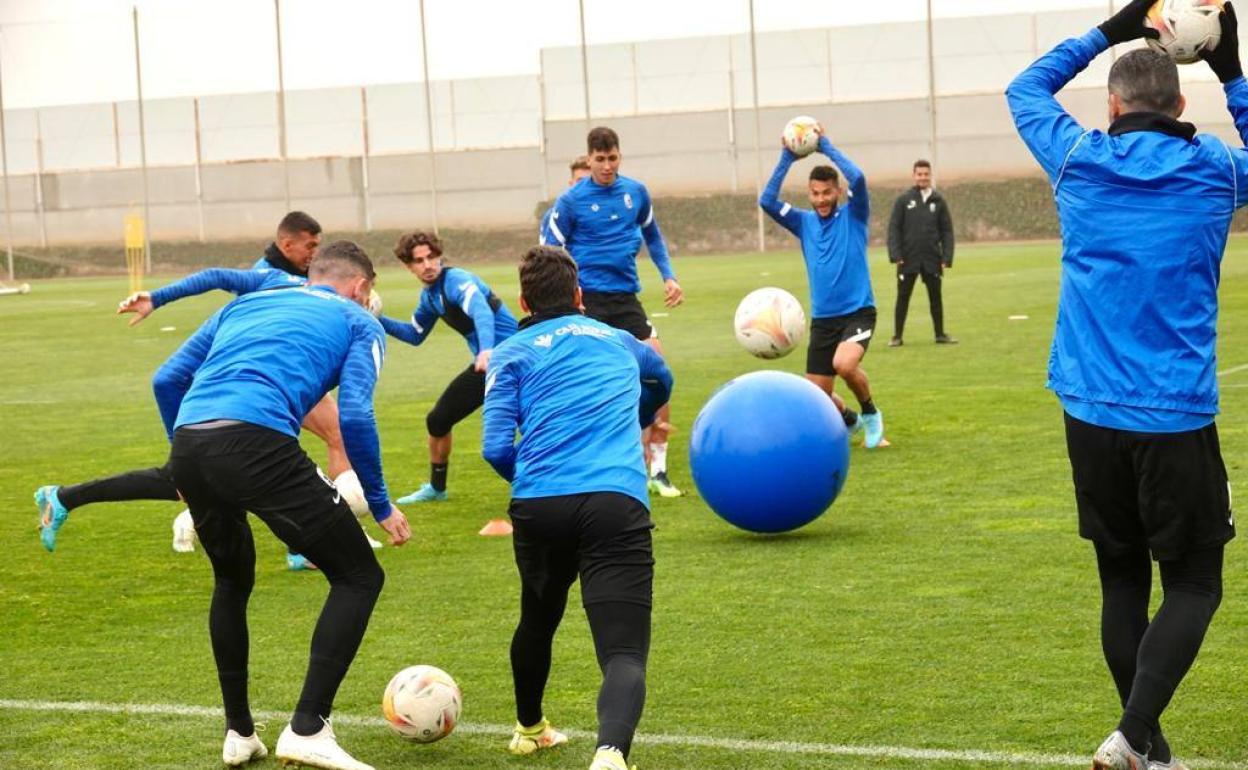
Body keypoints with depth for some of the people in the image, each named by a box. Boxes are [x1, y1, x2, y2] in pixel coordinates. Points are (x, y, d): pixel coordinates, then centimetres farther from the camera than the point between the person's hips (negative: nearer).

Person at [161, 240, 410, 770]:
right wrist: (381, 506, 10)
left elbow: (169, 380, 27)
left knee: (232, 581, 30)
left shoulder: (244, 304, 33)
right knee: (358, 577, 7)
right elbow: (354, 416, 1)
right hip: (257, 442, -6)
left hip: (188, 444, 6)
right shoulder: (358, 323, 18)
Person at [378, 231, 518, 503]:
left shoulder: (456, 280, -19)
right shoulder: (429, 295, 8)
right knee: (438, 420, 15)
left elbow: (482, 312, -39)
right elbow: (415, 335, 25)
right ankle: (435, 488, 35)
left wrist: (487, 350, -57)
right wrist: (379, 321, 11)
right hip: (483, 363, 9)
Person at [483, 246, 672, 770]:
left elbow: (496, 448, 1)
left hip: (538, 506, 1)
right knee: (624, 654, -11)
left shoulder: (512, 354, 15)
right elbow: (661, 382, 51)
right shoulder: (617, 340, 26)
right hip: (618, 503, -1)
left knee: (538, 620, 30)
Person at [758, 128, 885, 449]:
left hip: (857, 312, -4)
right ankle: (851, 421, 36)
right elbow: (767, 201, -4)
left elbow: (858, 178, -19)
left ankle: (870, 414, -2)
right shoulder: (804, 222, 8)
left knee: (844, 364, -32)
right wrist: (786, 159, -7)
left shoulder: (853, 216, -1)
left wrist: (826, 147, -11)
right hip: (822, 319, 4)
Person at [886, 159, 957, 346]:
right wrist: (895, 255, -11)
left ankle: (940, 334, 18)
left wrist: (947, 258, -3)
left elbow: (947, 231, 6)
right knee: (903, 298, 3)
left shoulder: (938, 201, 5)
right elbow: (894, 228, -2)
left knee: (936, 297, 8)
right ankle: (897, 336, 9)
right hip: (908, 259, -1)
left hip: (932, 259, 1)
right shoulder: (904, 200, 0)